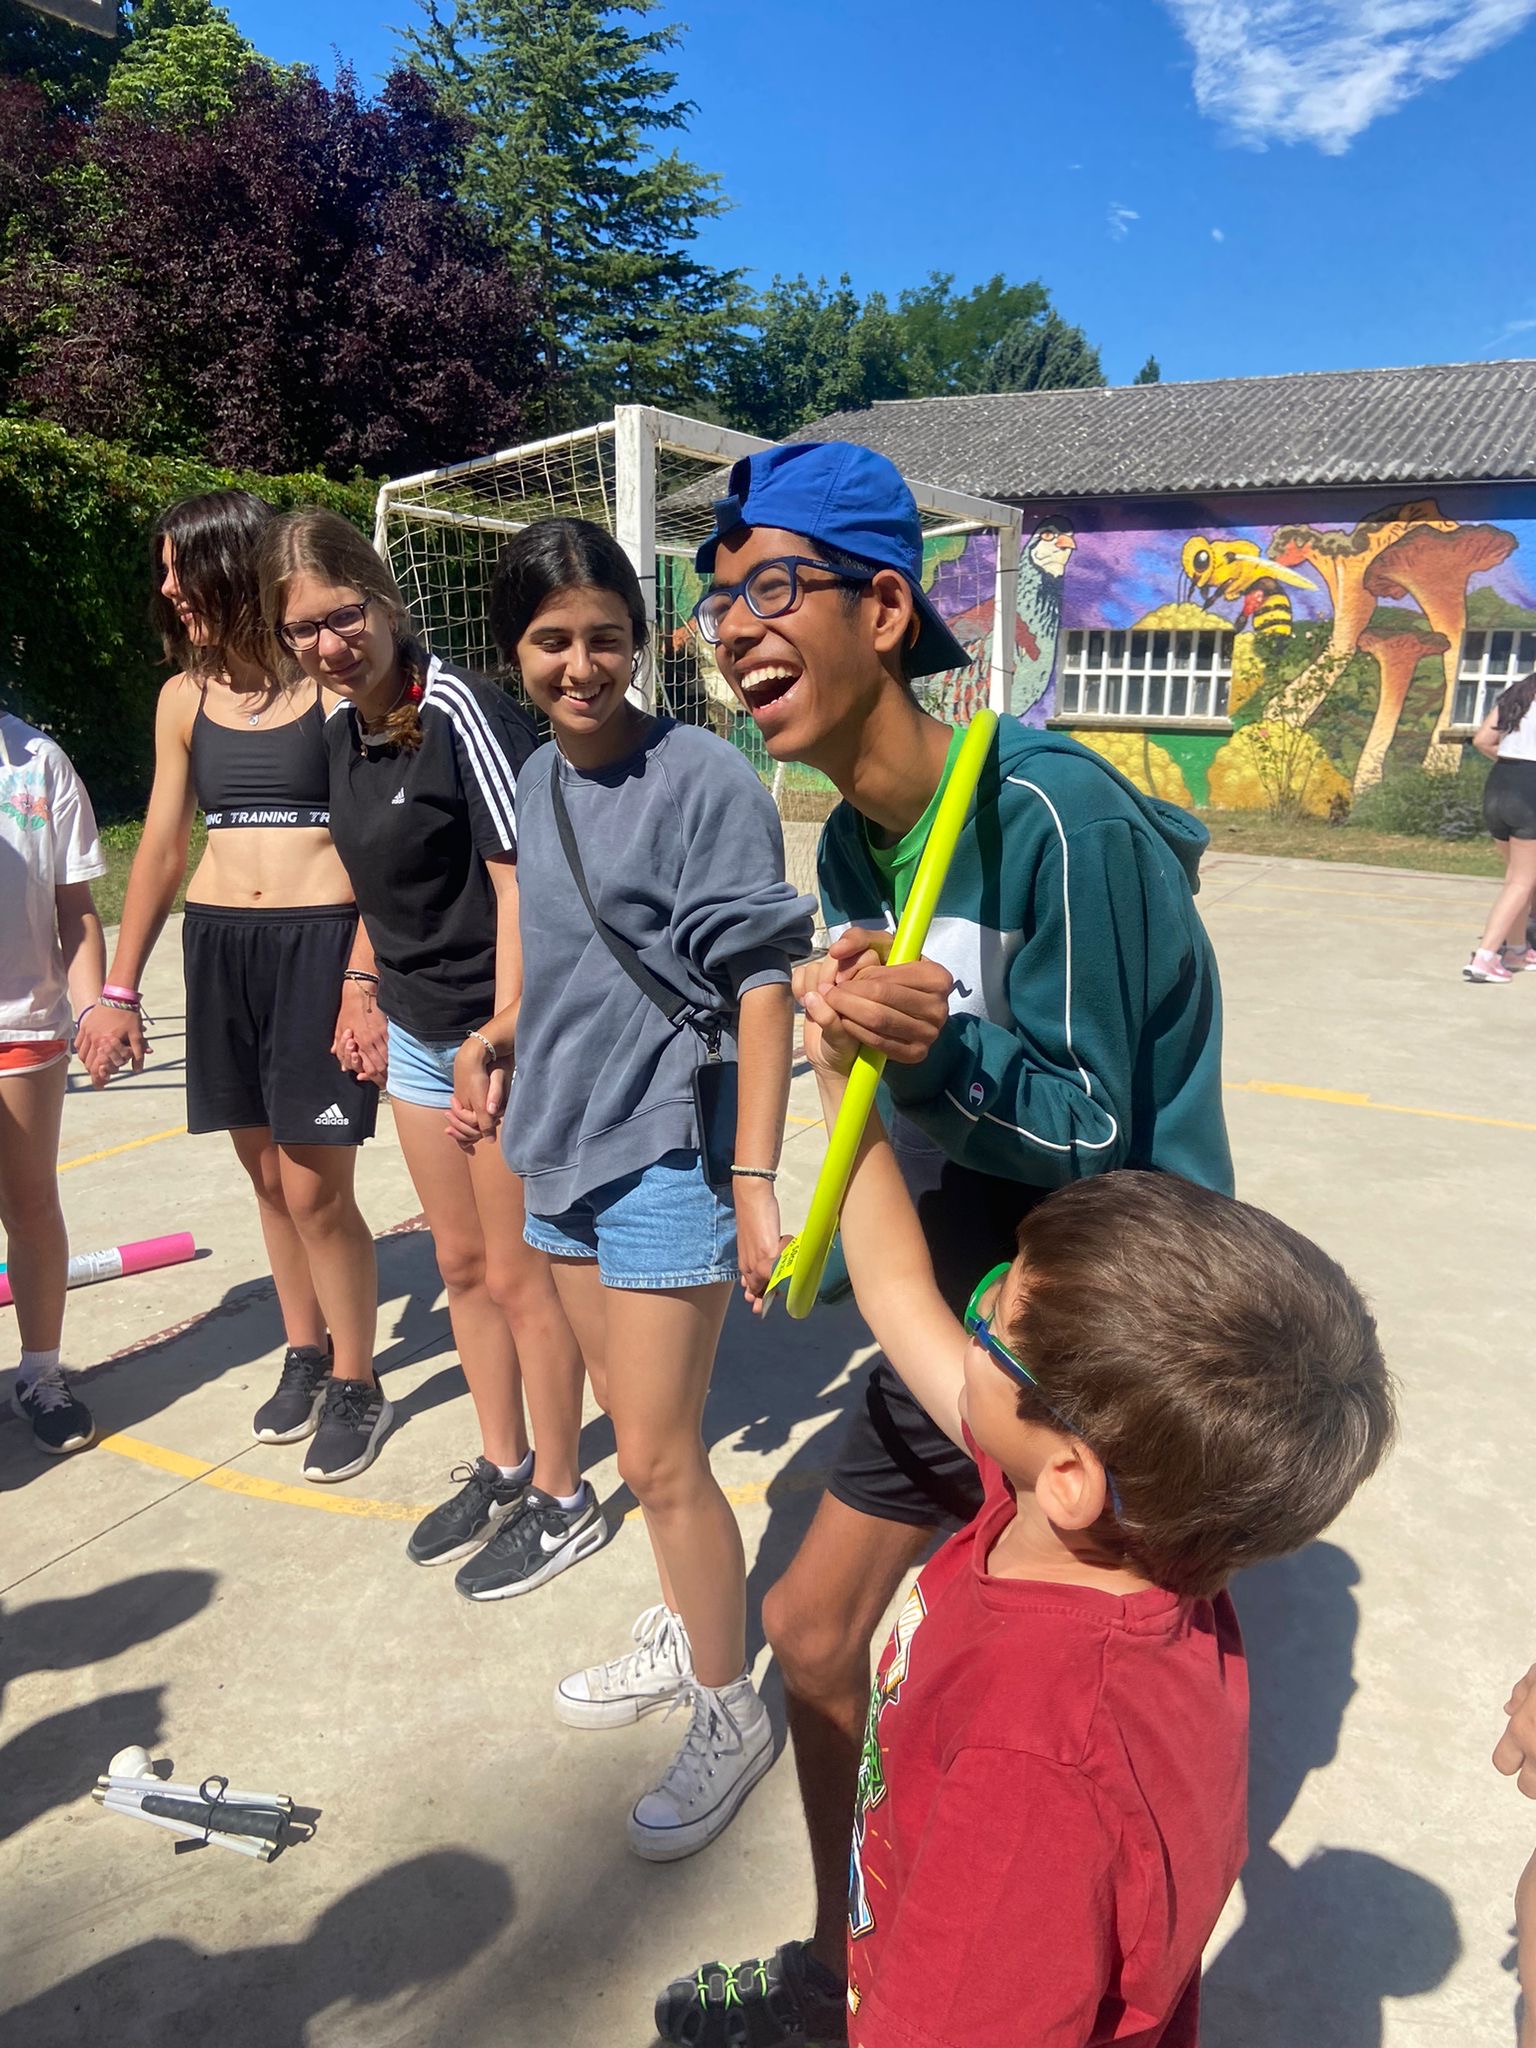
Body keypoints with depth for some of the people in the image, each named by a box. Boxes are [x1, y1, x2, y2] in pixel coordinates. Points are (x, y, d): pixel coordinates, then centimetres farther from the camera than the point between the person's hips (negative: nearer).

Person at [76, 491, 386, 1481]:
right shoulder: (186, 697, 9)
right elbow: (163, 849, 14)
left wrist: (365, 976, -18)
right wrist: (119, 991, 14)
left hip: (321, 941, -5)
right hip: (217, 946, 5)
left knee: (316, 1187, -3)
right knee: (267, 1174, 13)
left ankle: (357, 1385, 17)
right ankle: (305, 1355, 32)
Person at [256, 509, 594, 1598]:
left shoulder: (458, 709, -18)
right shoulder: (343, 729, 7)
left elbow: (519, 880, -21)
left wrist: (502, 1036, -22)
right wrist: (366, 989, 14)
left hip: (496, 1032, -8)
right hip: (415, 1036, 8)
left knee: (519, 1273, 4)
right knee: (463, 1265, 18)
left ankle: (562, 1498, 24)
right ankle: (503, 1468, 36)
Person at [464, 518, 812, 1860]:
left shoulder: (703, 780, -15)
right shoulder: (540, 778, 7)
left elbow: (762, 984, -17)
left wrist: (754, 1180, -19)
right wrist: (503, 1047, 19)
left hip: (668, 1154, -7)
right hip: (565, 1145, 8)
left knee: (660, 1459, 0)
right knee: (635, 1426, 20)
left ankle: (729, 1709, 23)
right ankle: (688, 1630, 42)